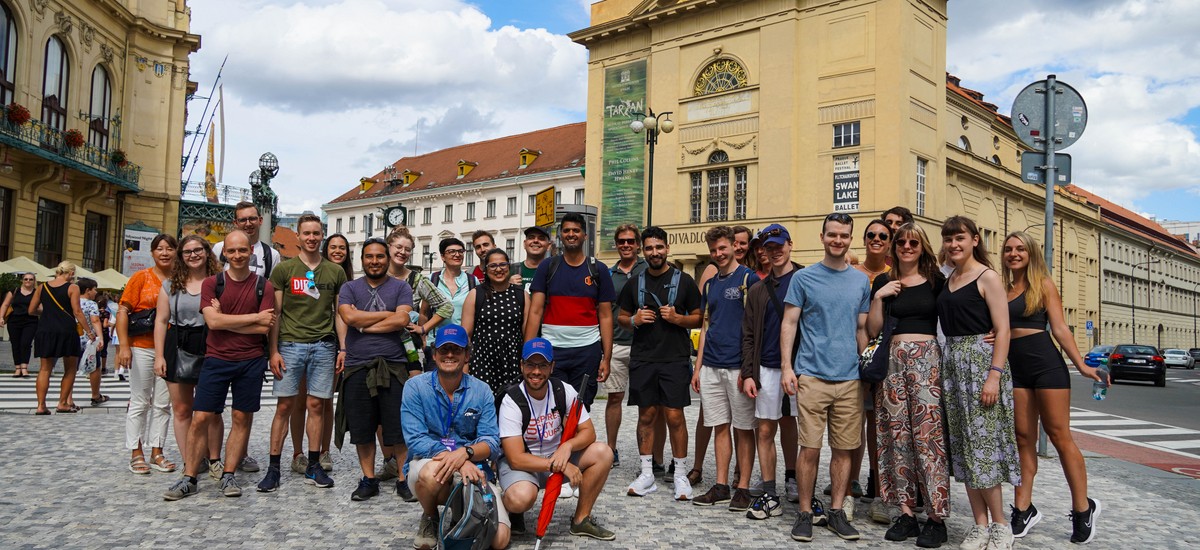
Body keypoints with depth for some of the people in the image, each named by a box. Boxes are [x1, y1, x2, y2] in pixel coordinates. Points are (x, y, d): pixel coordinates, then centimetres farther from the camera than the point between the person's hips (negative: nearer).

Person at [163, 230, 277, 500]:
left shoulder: (263, 286, 2)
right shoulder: (212, 283, 3)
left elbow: (264, 328, -8)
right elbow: (213, 321, -12)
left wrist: (226, 321, -11)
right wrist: (254, 317, -11)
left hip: (251, 361, 0)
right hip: (216, 360, 0)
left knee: (242, 417, 5)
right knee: (200, 418, -2)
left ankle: (228, 475, 16)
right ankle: (188, 478, 8)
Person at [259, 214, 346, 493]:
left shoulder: (336, 272, 11)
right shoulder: (284, 269, 4)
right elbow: (274, 313, 3)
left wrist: (343, 348, 5)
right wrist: (273, 351, -4)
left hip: (324, 346, 2)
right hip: (290, 344, -1)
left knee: (316, 405, 4)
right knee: (285, 405, -1)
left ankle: (313, 466, 13)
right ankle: (273, 467, 7)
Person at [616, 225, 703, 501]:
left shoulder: (684, 281, 3)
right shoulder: (634, 283, 10)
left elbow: (698, 318, 5)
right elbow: (621, 317, 17)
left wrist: (677, 318, -13)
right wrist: (634, 320, -4)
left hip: (675, 358, -2)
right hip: (642, 359, 3)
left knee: (674, 416, -3)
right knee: (646, 415, 7)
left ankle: (680, 475, 8)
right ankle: (646, 474, 15)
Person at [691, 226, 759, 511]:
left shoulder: (748, 278, -4)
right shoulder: (710, 284, 15)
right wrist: (698, 367, 13)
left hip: (738, 366, -6)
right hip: (711, 366, 6)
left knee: (743, 428, 3)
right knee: (720, 427, 10)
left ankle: (743, 488, 9)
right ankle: (721, 486, 16)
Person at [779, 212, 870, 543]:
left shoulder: (861, 281, 11)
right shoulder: (804, 278, 1)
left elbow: (862, 329, 16)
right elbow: (789, 324, 0)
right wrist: (786, 366, -8)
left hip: (850, 379, 3)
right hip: (812, 375, -3)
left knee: (843, 449, 8)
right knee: (810, 449, -2)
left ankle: (836, 512, 19)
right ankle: (805, 513, 10)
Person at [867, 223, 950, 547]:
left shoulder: (936, 281, 8)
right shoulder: (882, 283, 12)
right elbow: (872, 330, 8)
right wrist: (879, 297, -3)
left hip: (927, 359, -2)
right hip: (892, 360, 2)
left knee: (929, 435, -8)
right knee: (897, 436, 2)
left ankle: (937, 517, -2)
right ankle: (906, 514, 9)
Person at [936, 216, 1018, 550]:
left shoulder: (987, 277, -6)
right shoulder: (948, 281, 14)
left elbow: (1002, 329, -12)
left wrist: (994, 375, -19)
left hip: (980, 360, -7)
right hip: (951, 362, 7)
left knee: (983, 442, -5)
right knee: (963, 445, 7)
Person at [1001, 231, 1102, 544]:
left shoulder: (1043, 285, 2)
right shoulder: (1001, 288, 12)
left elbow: (1059, 328, -3)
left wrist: (1081, 365, -11)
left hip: (1045, 363, -4)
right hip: (1014, 367, 4)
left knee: (1059, 436, -2)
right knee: (1023, 438, 6)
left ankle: (1083, 509, 9)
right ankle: (1024, 510, 10)